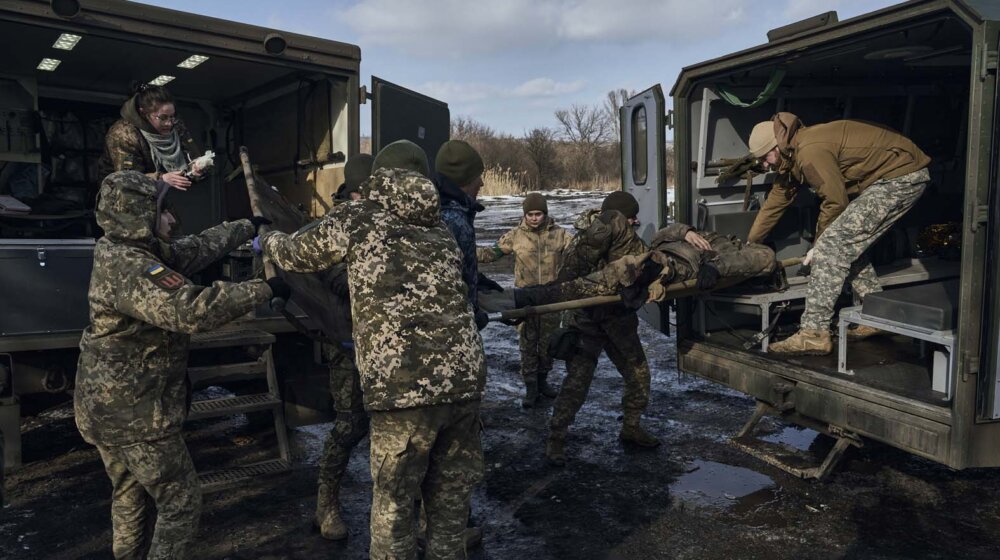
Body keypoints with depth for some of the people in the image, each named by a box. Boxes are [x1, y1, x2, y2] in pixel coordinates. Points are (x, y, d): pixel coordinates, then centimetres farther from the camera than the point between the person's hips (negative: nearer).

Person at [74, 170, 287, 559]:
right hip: (136, 412, -10)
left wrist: (249, 227, 22)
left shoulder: (121, 252, 4)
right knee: (181, 504, 3)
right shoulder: (131, 268, -27)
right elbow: (192, 310, -39)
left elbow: (197, 248, 13)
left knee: (129, 494, 27)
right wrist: (263, 289, -31)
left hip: (106, 404, 10)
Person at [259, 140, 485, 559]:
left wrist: (269, 241, 42)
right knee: (450, 502, 19)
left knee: (393, 505, 12)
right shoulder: (440, 229, 19)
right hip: (464, 380, 5)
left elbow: (298, 254, 19)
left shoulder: (358, 217, 5)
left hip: (405, 388, -5)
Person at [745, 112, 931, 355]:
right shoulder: (794, 155, 11)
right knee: (849, 241, 16)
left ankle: (814, 333, -18)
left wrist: (818, 246, -3)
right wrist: (748, 245, 24)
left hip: (901, 176, -11)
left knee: (834, 243, -16)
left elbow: (835, 201, -17)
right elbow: (775, 202, 19)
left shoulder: (810, 151, -21)